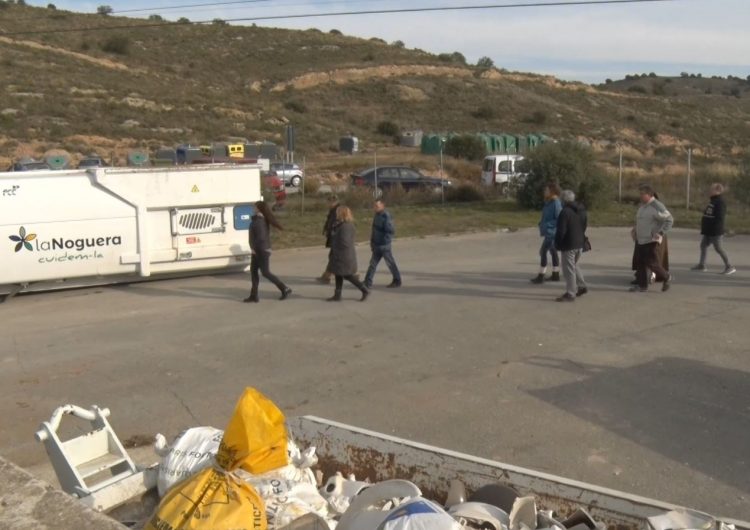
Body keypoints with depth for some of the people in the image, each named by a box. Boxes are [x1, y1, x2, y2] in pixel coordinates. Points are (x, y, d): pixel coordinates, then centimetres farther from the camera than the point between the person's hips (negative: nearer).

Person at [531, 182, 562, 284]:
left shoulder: (556, 204, -18)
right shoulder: (549, 203, 12)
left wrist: (547, 225, -24)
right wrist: (542, 224, 8)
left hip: (551, 233, -10)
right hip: (549, 232, 10)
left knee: (543, 252, -9)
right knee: (553, 252, 15)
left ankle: (541, 276, -5)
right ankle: (555, 275, 23)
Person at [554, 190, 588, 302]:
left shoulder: (565, 212, -20)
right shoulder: (582, 211, 7)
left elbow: (561, 231, -20)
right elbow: (585, 226, 15)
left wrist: (557, 243, -8)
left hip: (568, 245, -8)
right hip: (580, 243, 9)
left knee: (569, 269, -2)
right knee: (574, 265, 26)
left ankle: (570, 294, 1)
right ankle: (582, 286, 26)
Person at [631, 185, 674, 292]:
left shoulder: (657, 206, -14)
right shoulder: (643, 205, 13)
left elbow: (670, 220, -15)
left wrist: (661, 233, -22)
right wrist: (635, 229, 14)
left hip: (651, 240, -9)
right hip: (640, 239, 9)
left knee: (651, 262, -7)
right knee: (640, 262, 5)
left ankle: (666, 277, 15)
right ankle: (642, 285, 10)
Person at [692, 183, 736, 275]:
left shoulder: (720, 202, -17)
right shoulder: (713, 201, 13)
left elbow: (720, 217, -22)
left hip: (715, 232, -10)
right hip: (708, 231, 10)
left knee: (718, 248, -6)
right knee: (703, 245, 13)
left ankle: (729, 267, 1)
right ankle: (702, 265, 22)